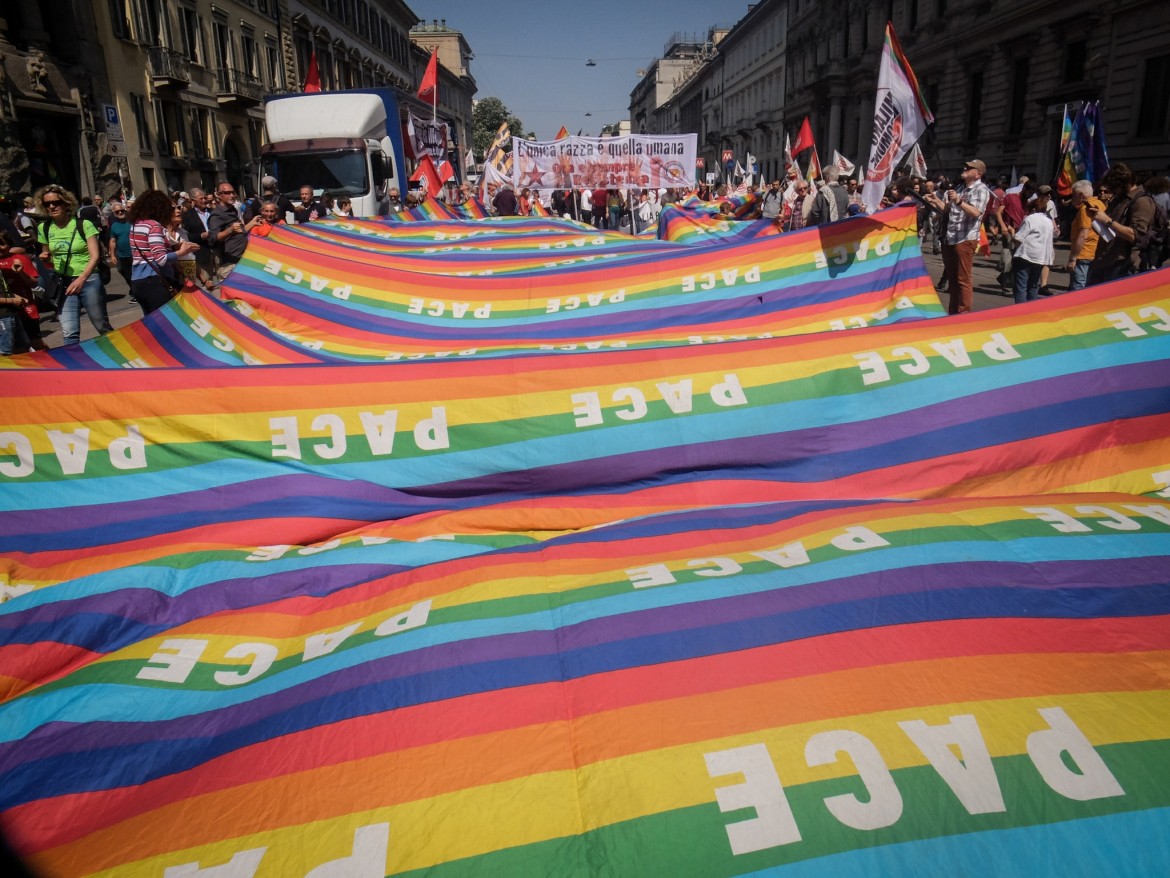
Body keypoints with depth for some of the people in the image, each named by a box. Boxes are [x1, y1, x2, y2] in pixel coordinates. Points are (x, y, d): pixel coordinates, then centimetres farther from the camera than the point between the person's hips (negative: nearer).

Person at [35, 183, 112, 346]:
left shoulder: (83, 224, -7)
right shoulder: (44, 228, 5)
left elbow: (95, 256, -13)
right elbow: (47, 258, 17)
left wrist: (81, 279, -24)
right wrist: (45, 259, -8)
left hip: (88, 280, -3)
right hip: (63, 283, 3)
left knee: (102, 327, 8)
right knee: (69, 333, -5)